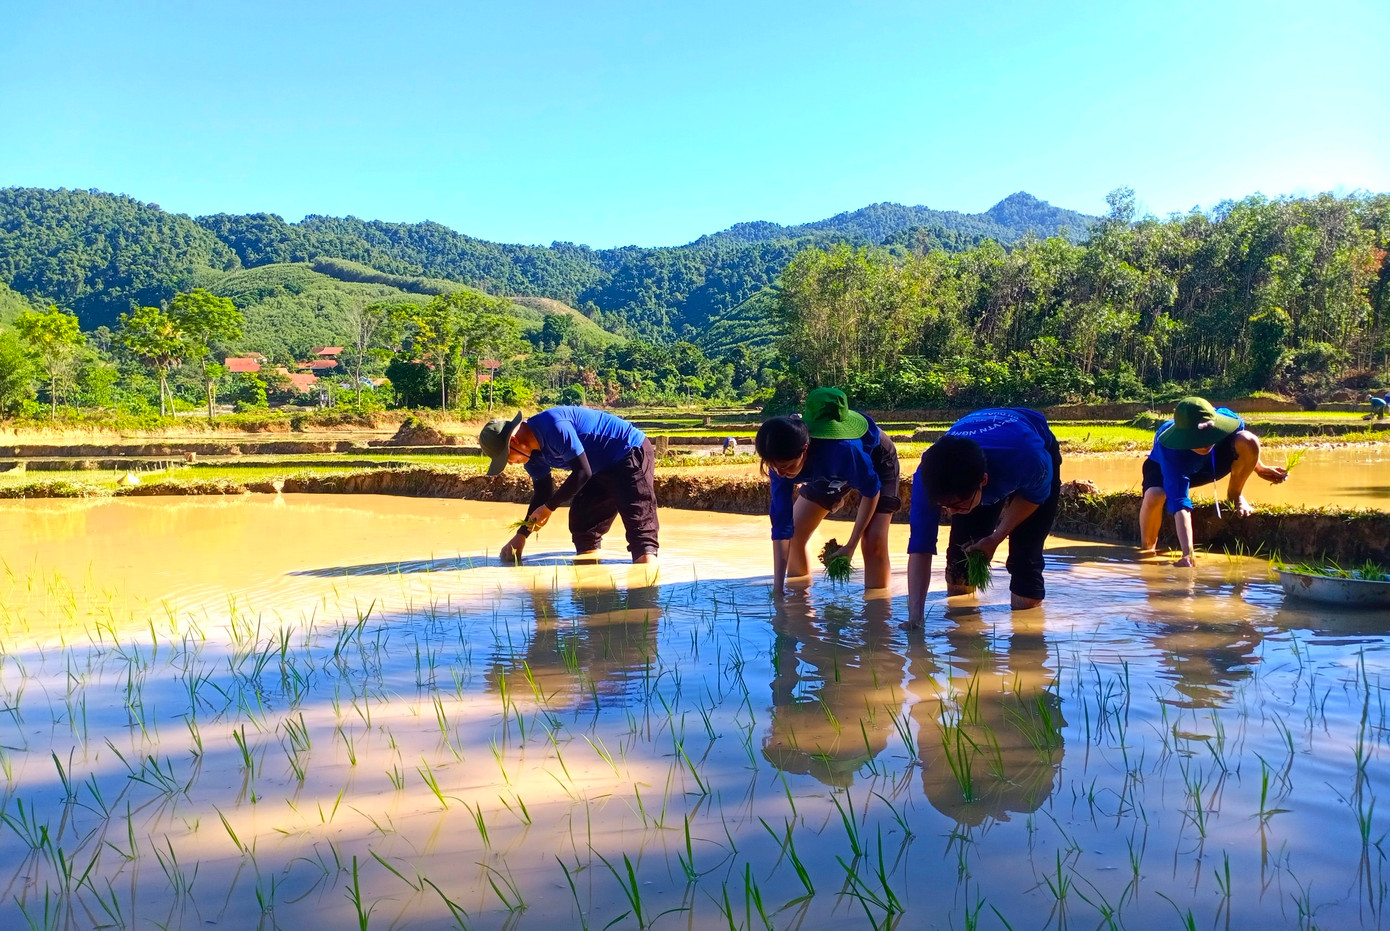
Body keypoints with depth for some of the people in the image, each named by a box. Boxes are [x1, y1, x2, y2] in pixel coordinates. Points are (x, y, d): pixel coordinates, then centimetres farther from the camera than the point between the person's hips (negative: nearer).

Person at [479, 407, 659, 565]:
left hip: (632, 454, -10)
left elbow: (582, 472, -28)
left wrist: (549, 507, -20)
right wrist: (521, 534, 1)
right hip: (604, 470, 10)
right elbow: (542, 493, 10)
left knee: (640, 526, -19)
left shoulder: (553, 426, -30)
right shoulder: (532, 455, 1)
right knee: (582, 522, 9)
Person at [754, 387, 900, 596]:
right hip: (828, 472, 5)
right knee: (794, 533, -2)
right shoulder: (781, 463, -30)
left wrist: (850, 546, -24)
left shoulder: (841, 450, -46)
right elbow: (781, 524, -27)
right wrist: (777, 587, -30)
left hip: (877, 460, -5)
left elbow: (871, 491, -27)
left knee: (874, 542, -20)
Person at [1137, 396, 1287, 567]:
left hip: (1212, 462, 4)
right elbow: (1179, 502, -48)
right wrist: (1187, 553, -54)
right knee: (1154, 496, -39)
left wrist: (1259, 467, 6)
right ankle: (1147, 547, -9)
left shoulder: (1227, 418, -32)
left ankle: (1234, 496, 1)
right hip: (1166, 469, -4)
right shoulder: (1169, 451, -43)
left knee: (1249, 441, -27)